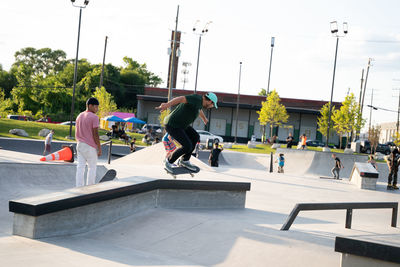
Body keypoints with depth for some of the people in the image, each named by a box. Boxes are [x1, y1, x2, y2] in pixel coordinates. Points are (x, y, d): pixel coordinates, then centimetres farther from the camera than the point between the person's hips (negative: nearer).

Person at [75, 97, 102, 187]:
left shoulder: (79, 116, 11)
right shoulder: (94, 117, -13)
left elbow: (76, 133, 15)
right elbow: (95, 134, -15)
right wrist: (99, 148, -10)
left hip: (80, 145, 7)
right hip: (90, 146, -7)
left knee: (80, 167, 6)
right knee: (92, 167, 4)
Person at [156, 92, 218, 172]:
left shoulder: (200, 100, 8)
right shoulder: (197, 99, -21)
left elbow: (199, 109, 32)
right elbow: (181, 99, -36)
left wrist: (204, 118, 53)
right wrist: (167, 105, -52)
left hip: (179, 123, 10)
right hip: (172, 125, -10)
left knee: (195, 137, 12)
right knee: (187, 146, -11)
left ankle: (184, 161, 19)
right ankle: (169, 161, 9)